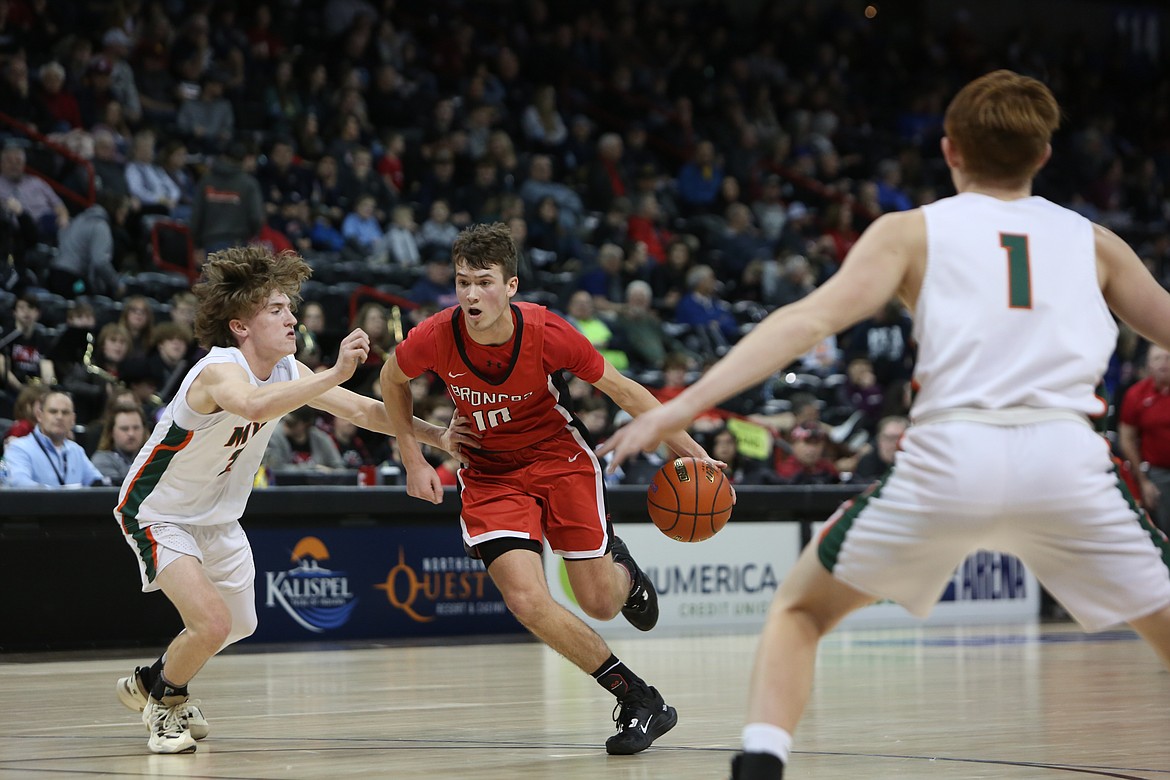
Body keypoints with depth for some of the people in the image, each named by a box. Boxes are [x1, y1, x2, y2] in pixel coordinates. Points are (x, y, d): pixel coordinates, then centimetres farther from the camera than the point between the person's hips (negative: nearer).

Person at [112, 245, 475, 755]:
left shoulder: (286, 371, -7)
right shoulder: (220, 370, -32)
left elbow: (362, 410, 2)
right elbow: (253, 406, -56)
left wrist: (435, 436, -7)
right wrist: (335, 373, -61)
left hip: (217, 517, 9)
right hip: (158, 514, -9)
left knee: (240, 625, 20)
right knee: (212, 623, -22)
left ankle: (149, 684, 43)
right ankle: (163, 701, 8)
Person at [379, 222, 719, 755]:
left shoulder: (547, 333, -25)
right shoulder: (434, 338, -22)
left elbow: (622, 390, -11)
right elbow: (392, 380, 3)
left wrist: (690, 452, -9)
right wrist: (413, 460, 0)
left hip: (560, 458, -1)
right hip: (490, 475, 1)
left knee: (601, 604, 1)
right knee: (527, 600, -20)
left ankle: (620, 568, 42)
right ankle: (640, 700, -6)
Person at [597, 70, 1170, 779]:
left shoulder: (912, 231, 13)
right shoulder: (1092, 242, 19)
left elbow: (812, 318, 0)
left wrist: (686, 404, -5)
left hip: (949, 459, -1)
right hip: (1068, 461, 1)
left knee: (800, 609, 19)